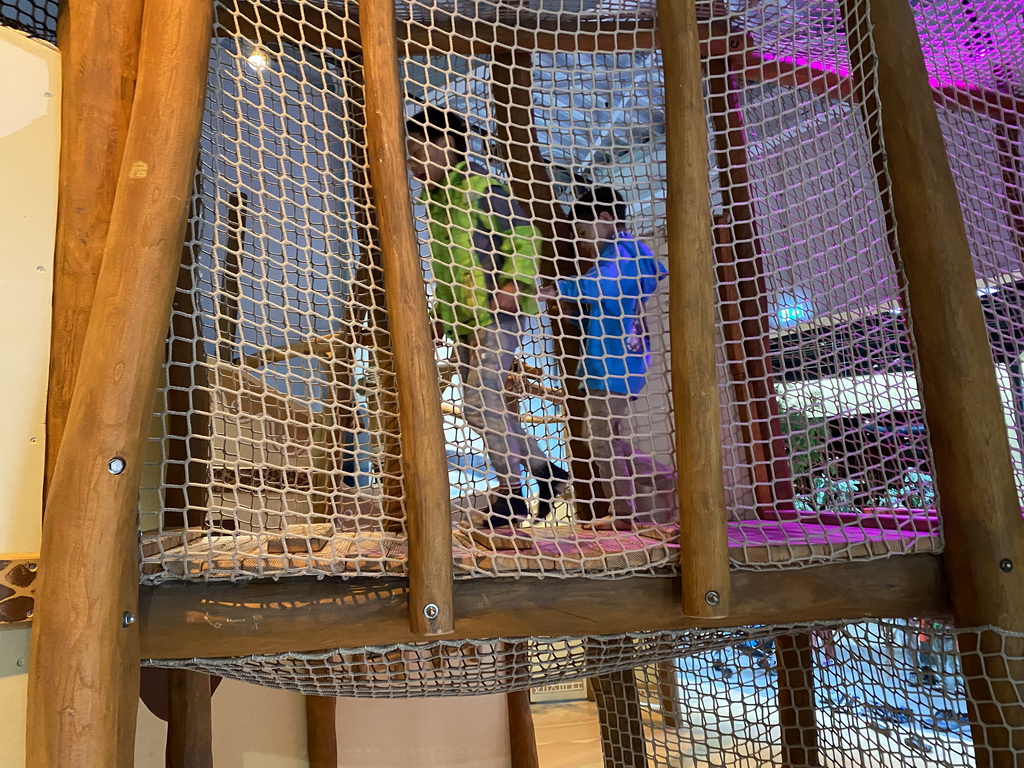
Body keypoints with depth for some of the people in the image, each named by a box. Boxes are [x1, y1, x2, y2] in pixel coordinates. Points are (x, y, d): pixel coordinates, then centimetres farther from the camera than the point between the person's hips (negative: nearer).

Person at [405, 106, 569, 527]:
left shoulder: (480, 185, -5)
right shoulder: (437, 199, 21)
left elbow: (522, 233, -11)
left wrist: (513, 284, -22)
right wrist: (442, 314, 19)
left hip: (496, 315, -9)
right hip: (464, 320, 9)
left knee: (480, 402, -14)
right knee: (485, 405, 8)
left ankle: (510, 489, -1)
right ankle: (544, 469, 20)